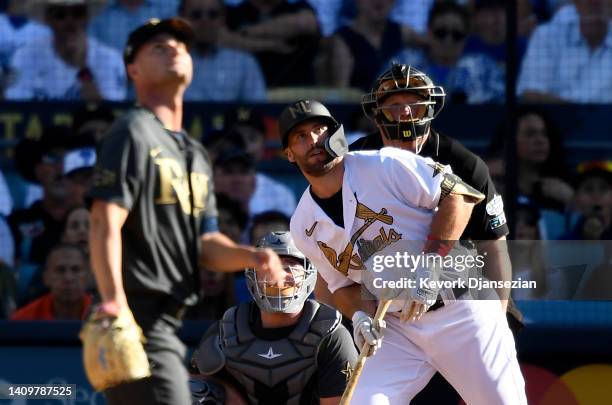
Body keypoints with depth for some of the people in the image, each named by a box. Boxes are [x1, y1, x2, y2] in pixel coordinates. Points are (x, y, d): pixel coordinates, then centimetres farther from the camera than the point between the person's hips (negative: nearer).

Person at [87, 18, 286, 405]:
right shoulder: (134, 134, -5)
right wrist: (114, 300, -30)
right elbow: (105, 224, -17)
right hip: (138, 321, -9)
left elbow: (206, 244, 20)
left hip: (169, 326, 9)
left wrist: (250, 256, -2)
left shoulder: (195, 154, 23)